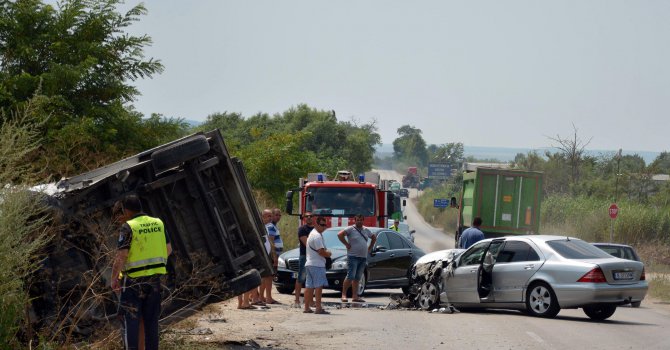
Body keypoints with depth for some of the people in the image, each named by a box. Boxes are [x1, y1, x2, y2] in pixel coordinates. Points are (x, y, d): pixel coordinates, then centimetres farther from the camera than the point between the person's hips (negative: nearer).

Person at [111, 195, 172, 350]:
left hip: (133, 279, -5)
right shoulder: (158, 223, 5)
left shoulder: (128, 228, -13)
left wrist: (114, 278, -6)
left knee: (131, 319, 1)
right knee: (151, 318, 13)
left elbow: (121, 257, -16)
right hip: (155, 278, 5)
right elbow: (168, 249, 13)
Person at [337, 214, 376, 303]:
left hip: (363, 258, 6)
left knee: (357, 278, 7)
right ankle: (344, 295, -7)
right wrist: (346, 244, -14)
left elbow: (374, 237, 30)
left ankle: (355, 296, 8)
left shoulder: (366, 230, 14)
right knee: (350, 277, -12)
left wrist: (370, 248, 19)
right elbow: (340, 234, -17)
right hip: (353, 256, -6)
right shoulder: (351, 229, -5)